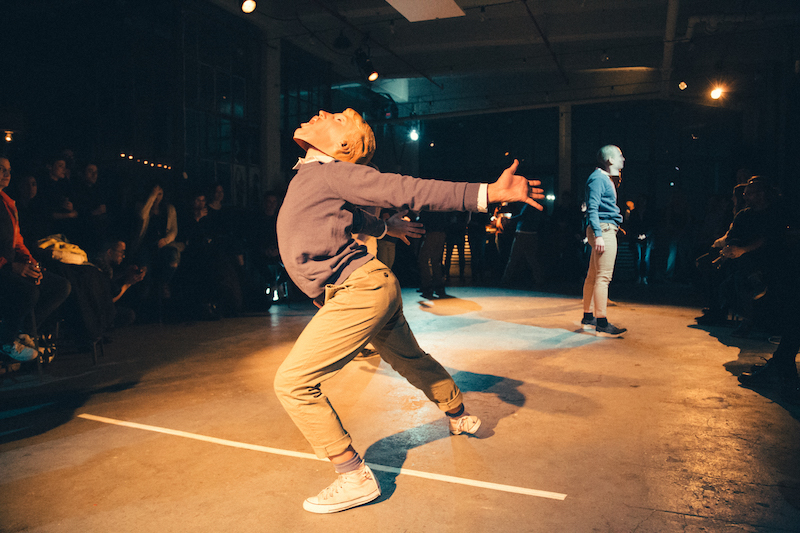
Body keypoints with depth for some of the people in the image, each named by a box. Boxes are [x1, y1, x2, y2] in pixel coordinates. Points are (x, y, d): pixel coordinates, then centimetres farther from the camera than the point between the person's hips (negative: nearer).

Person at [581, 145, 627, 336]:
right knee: (603, 276, -11)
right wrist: (598, 234, -24)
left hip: (606, 230, 11)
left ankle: (588, 317, 20)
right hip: (604, 229, -11)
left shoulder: (605, 179, 22)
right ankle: (601, 323, -10)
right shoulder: (598, 178, -10)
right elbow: (592, 208, -17)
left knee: (593, 275, 13)